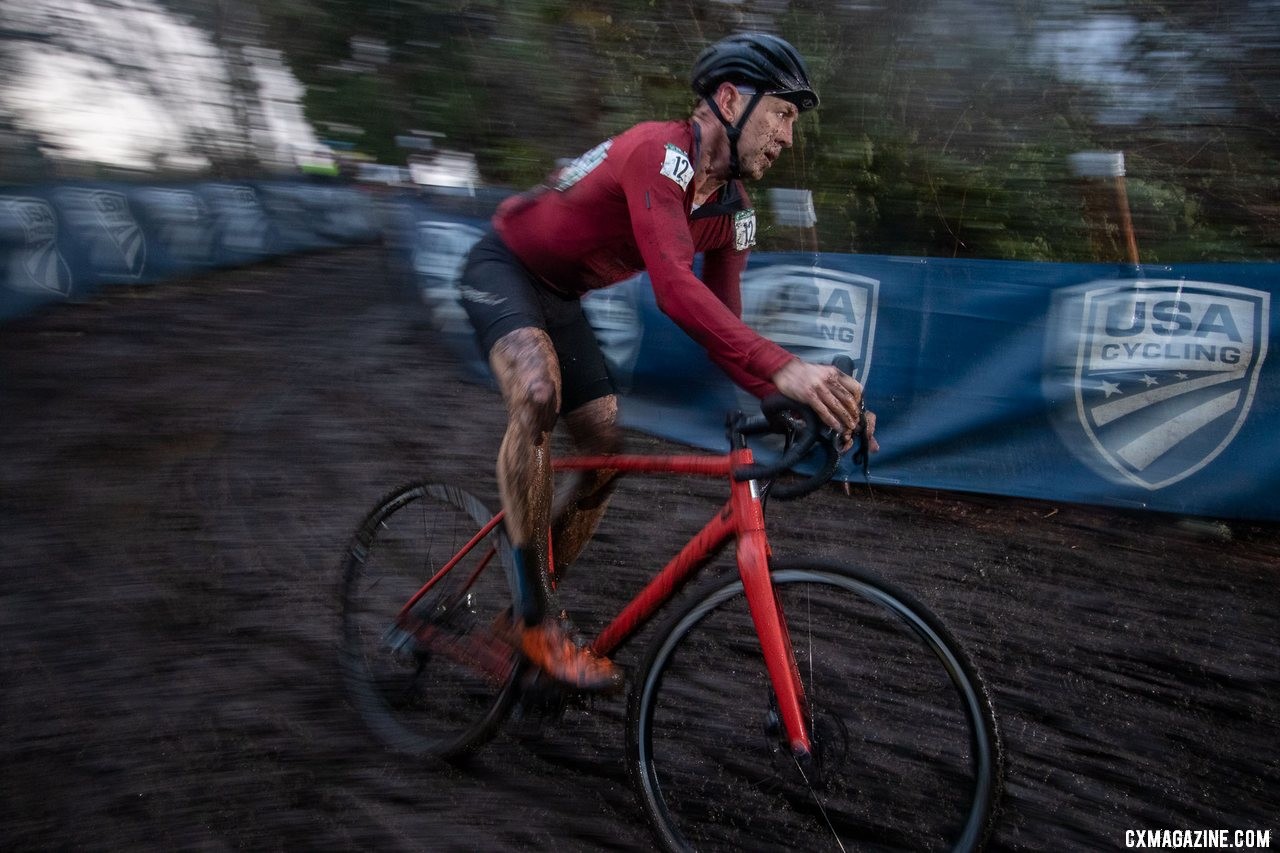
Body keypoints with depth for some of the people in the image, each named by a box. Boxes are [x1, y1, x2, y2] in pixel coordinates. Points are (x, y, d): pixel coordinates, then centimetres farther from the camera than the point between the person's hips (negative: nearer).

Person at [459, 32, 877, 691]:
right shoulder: (659, 151, -31)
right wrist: (783, 367, -53)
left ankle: (529, 613, 18)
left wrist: (806, 394, -23)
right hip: (503, 269, -8)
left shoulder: (733, 213, -5)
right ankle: (536, 617, -25)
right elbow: (675, 287, -45)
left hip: (561, 296, 9)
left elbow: (722, 326, -8)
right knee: (538, 390, -37)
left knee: (608, 452, 1)